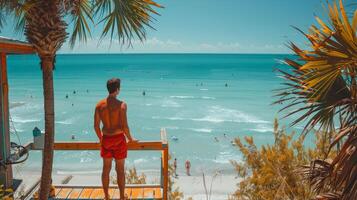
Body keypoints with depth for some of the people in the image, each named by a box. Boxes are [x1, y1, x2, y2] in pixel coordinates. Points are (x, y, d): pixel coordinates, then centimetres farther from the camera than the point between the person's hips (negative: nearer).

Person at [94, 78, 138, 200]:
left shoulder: (99, 105, -1)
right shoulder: (121, 105, -15)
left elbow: (96, 126, 2)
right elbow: (124, 126, -17)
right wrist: (130, 139, -1)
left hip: (106, 139, 4)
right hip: (119, 139, -4)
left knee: (106, 169, 16)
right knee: (120, 170, 9)